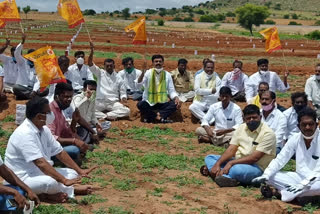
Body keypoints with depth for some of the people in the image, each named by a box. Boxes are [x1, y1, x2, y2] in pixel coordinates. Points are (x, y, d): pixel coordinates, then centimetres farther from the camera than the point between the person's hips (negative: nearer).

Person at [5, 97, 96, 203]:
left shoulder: (44, 129, 3)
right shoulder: (25, 134, -25)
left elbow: (59, 152, 9)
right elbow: (40, 162, -31)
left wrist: (80, 171, 4)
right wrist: (64, 180, -33)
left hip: (40, 172, 10)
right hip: (22, 178, -10)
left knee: (73, 173, 4)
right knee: (52, 182, -35)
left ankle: (45, 194, -11)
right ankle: (72, 190, -4)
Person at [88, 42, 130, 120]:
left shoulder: (119, 79, 9)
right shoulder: (100, 73, 8)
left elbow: (123, 93, 11)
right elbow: (90, 64, -5)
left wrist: (123, 99, -13)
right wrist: (92, 51, -20)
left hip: (113, 103, 1)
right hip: (100, 102, 0)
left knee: (127, 111, -27)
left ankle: (105, 115, -23)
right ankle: (111, 116, -25)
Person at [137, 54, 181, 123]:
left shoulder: (167, 75, 3)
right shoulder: (148, 73, -3)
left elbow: (171, 91, 2)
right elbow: (139, 84, -18)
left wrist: (176, 98, -19)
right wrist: (143, 71, -34)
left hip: (163, 103, 2)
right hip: (149, 103, -2)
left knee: (175, 104, -25)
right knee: (140, 104, -32)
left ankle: (151, 116, -31)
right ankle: (161, 117, -28)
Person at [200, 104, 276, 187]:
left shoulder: (268, 133, -14)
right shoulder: (241, 128, 7)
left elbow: (255, 158, -20)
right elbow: (231, 150, 1)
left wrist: (231, 163, -24)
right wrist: (217, 164, -15)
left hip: (256, 167, -7)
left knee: (236, 169, -39)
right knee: (209, 158, -4)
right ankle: (227, 177, -28)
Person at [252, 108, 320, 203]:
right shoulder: (295, 138, -2)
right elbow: (280, 159, -2)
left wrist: (303, 184, -32)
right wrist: (265, 175, -18)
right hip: (299, 177, 4)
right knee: (270, 177, -14)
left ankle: (279, 192, -26)